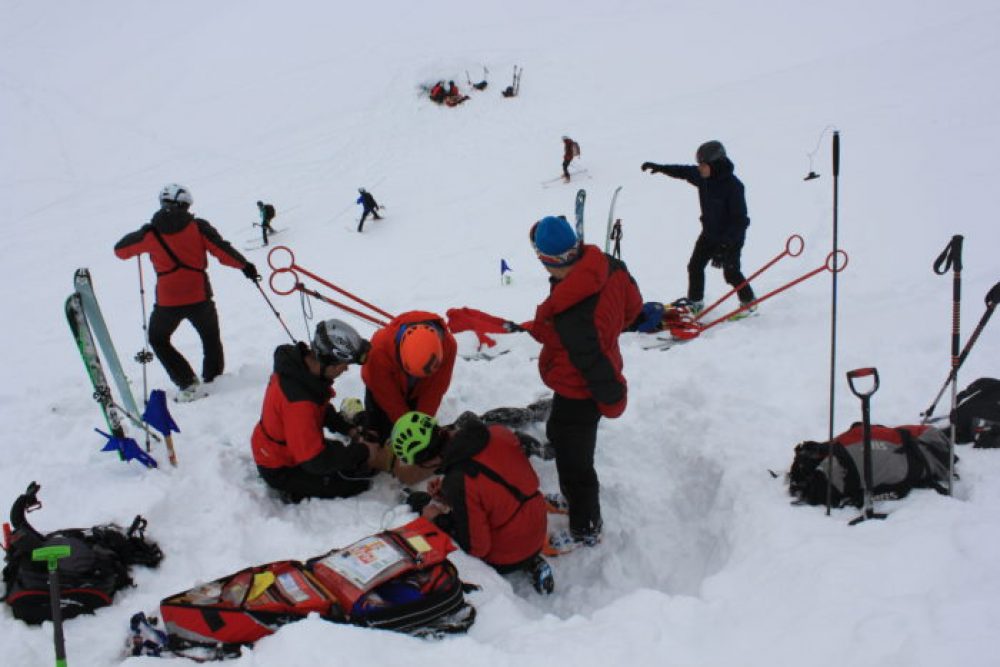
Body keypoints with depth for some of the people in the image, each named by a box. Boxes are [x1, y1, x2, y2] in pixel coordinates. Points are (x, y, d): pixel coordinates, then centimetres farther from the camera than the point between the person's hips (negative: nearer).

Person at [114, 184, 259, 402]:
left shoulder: (150, 233, -1)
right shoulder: (198, 226, -3)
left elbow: (120, 250, 11)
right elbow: (222, 250, -7)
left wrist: (139, 237, 28)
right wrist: (245, 266, 2)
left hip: (168, 301, 0)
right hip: (199, 298, 1)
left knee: (158, 340, 21)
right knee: (211, 340, 23)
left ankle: (189, 385, 8)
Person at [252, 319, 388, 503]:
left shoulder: (302, 362, -11)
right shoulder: (298, 401, -38)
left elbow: (320, 408, 11)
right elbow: (315, 461, -31)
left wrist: (348, 429, -1)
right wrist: (362, 452, -22)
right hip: (281, 470, -9)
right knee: (360, 480, -10)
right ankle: (294, 492, -4)